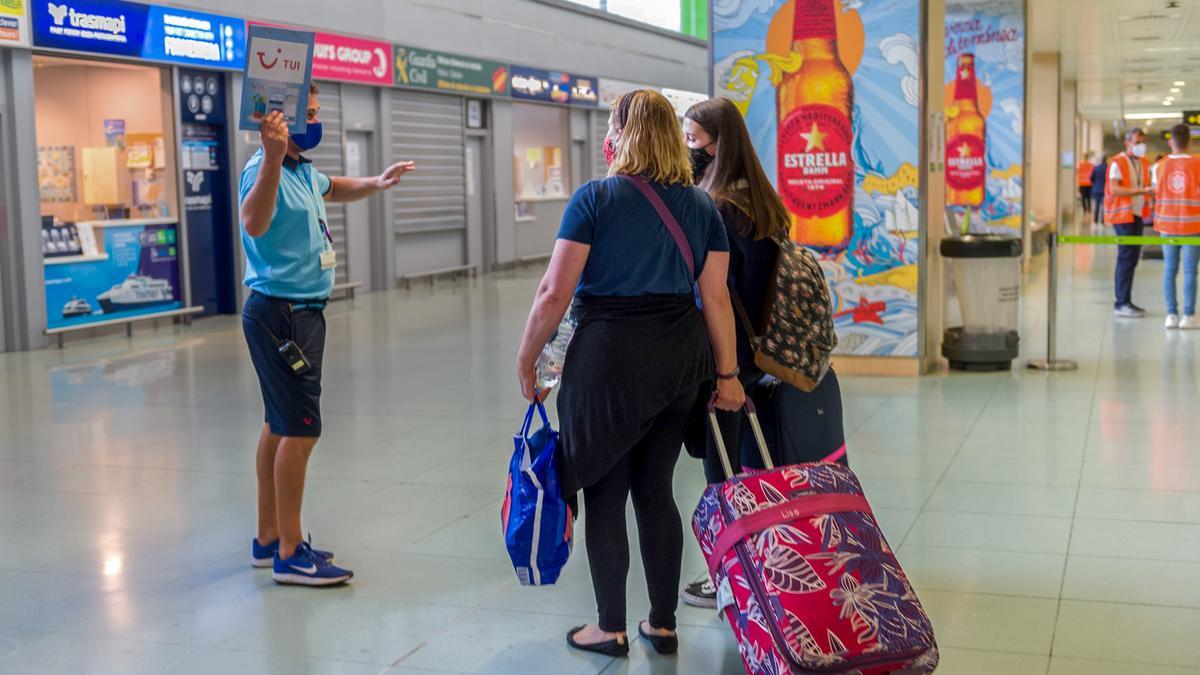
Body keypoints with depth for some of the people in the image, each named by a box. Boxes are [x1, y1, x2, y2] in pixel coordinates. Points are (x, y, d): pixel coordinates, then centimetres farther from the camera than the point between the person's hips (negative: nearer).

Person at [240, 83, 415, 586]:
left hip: (299, 313, 10)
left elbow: (332, 189, 36)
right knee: (301, 429, -9)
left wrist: (377, 183, 22)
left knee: (280, 425, 14)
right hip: (281, 313, -10)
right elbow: (254, 223, -40)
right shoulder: (263, 169, -18)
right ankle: (290, 554, -3)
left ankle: (269, 539, 23)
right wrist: (274, 157, -51)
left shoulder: (303, 170, 12)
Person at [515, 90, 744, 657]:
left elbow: (555, 293, -11)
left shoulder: (594, 199, -8)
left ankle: (611, 629, 18)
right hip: (681, 359, 5)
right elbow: (716, 297, 3)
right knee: (655, 489, 16)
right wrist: (727, 373, 9)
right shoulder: (701, 206, 6)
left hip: (609, 357, -5)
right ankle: (663, 625, 23)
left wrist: (526, 360, -2)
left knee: (604, 494, 8)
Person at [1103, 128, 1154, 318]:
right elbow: (1114, 189, -20)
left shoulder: (1144, 163, 14)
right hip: (1123, 216, -8)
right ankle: (1122, 304, -6)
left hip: (1138, 215, 8)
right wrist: (1142, 190, -27)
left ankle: (1125, 301, 14)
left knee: (1132, 259, 8)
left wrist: (1151, 192, 2)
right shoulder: (1117, 163, -10)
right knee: (1126, 258, -9)